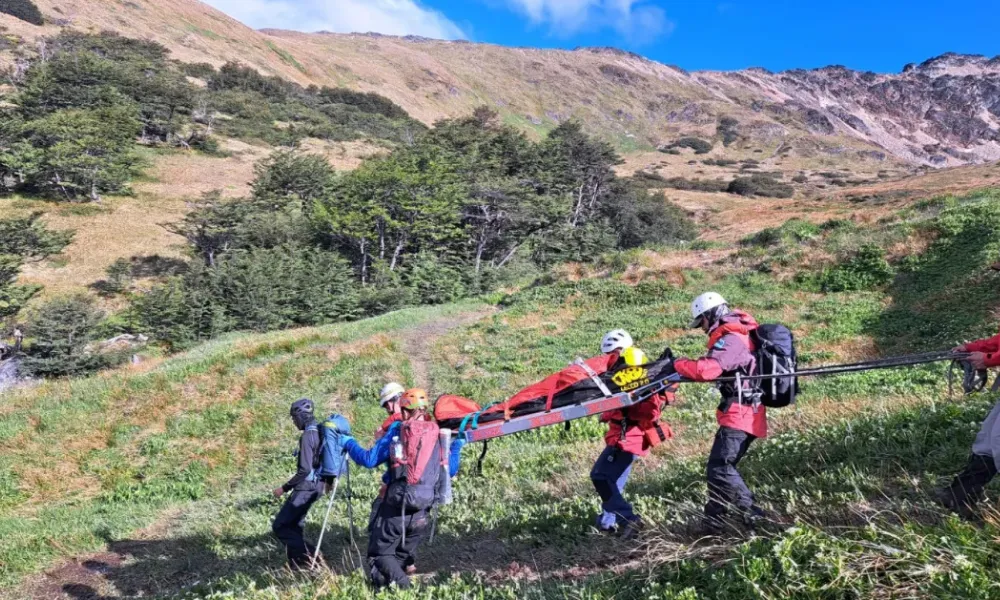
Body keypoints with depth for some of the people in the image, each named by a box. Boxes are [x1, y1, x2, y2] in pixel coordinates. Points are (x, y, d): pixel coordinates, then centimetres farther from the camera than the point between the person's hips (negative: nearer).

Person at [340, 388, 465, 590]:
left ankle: (396, 579, -19)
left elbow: (369, 460, -1)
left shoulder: (397, 430, -3)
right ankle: (406, 566, -1)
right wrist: (457, 445, 30)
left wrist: (348, 443, 15)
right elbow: (450, 471, 14)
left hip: (395, 509, -4)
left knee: (379, 555, 8)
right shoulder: (439, 436, 6)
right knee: (404, 555, 27)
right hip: (422, 514, 4)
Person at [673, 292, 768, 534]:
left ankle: (755, 517, -8)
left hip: (739, 414, -10)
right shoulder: (740, 333, 15)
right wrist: (687, 365, 6)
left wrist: (678, 364, -13)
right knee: (721, 466, 13)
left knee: (720, 469, -12)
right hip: (747, 413, 10)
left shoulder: (730, 340, -18)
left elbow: (706, 369, -28)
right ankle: (713, 521, 20)